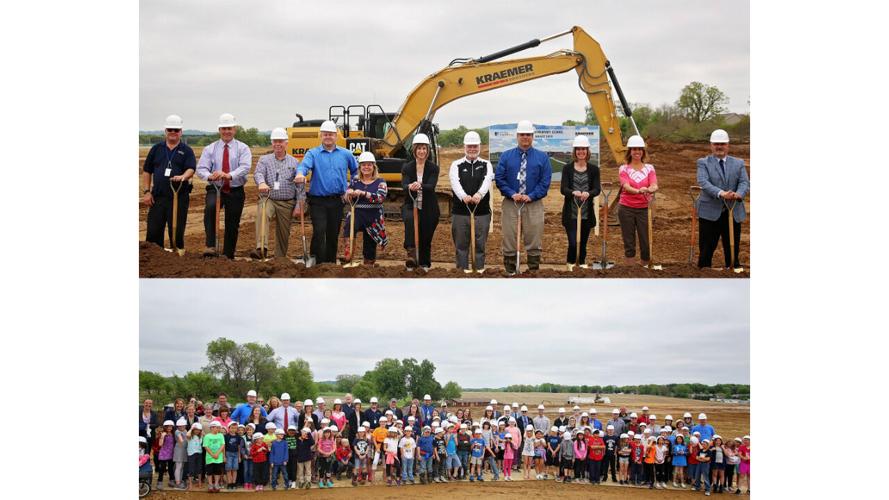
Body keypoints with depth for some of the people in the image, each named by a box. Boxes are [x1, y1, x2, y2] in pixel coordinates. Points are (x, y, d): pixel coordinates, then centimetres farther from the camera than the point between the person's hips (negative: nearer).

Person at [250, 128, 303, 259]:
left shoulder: (294, 163, 8)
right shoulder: (264, 159, 8)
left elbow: (300, 186, 5)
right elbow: (258, 173, -11)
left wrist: (299, 206, -2)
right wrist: (262, 183, -34)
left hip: (287, 203, 2)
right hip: (268, 200, -1)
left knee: (284, 234, 5)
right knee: (262, 214, -33)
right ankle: (261, 249, -43)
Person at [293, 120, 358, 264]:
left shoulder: (345, 154, 9)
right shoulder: (312, 153, 1)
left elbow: (356, 171, 22)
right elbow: (304, 165, -19)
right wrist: (300, 174, -41)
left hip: (337, 201, 3)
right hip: (318, 201, -3)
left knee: (333, 234, 10)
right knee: (319, 232, -15)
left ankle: (331, 263, 20)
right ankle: (317, 263, -10)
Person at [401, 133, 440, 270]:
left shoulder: (433, 168, -2)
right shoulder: (407, 167, 1)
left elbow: (431, 186, -18)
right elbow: (404, 185, -14)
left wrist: (420, 186, -40)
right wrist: (410, 187, -39)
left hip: (428, 208, 1)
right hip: (411, 205, -1)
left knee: (426, 239, 6)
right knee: (409, 219, -34)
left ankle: (425, 265, 25)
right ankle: (411, 253, -41)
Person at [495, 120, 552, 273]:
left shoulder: (542, 157, 6)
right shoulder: (506, 156, 7)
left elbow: (545, 180, 0)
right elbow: (499, 178, 2)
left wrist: (531, 196, -12)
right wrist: (512, 194, -11)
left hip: (534, 204, 0)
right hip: (510, 203, 0)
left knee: (534, 239, 1)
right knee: (509, 238, 1)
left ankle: (534, 271, 8)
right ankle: (509, 271, 7)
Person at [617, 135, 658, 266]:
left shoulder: (649, 168, 5)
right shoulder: (624, 169, 0)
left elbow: (655, 186, -10)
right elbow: (626, 186, -16)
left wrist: (649, 189, -35)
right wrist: (638, 191, -38)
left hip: (644, 209, 1)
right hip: (627, 209, -1)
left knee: (646, 242, -1)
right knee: (629, 244, 4)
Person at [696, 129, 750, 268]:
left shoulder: (738, 163, 11)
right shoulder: (703, 163, 2)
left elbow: (745, 182, -1)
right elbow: (703, 182, -15)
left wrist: (739, 194, -25)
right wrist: (721, 193, -32)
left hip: (733, 214, 3)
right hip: (710, 213, -3)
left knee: (733, 251, 8)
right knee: (706, 252, 2)